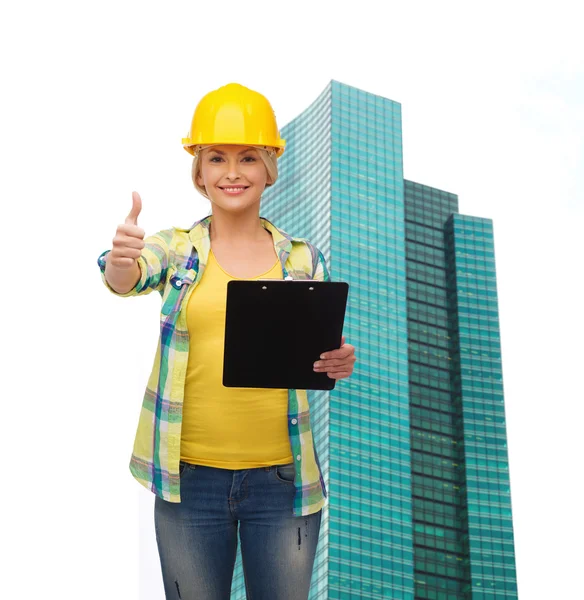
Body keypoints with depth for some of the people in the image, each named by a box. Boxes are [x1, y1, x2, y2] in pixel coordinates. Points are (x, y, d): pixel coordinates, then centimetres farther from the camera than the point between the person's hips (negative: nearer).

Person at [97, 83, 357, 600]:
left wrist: (338, 364, -16)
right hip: (190, 479, 0)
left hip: (282, 479, 1)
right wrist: (120, 260, -41)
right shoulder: (177, 250, 3)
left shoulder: (303, 259, 6)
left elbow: (321, 357, 8)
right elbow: (128, 279, -17)